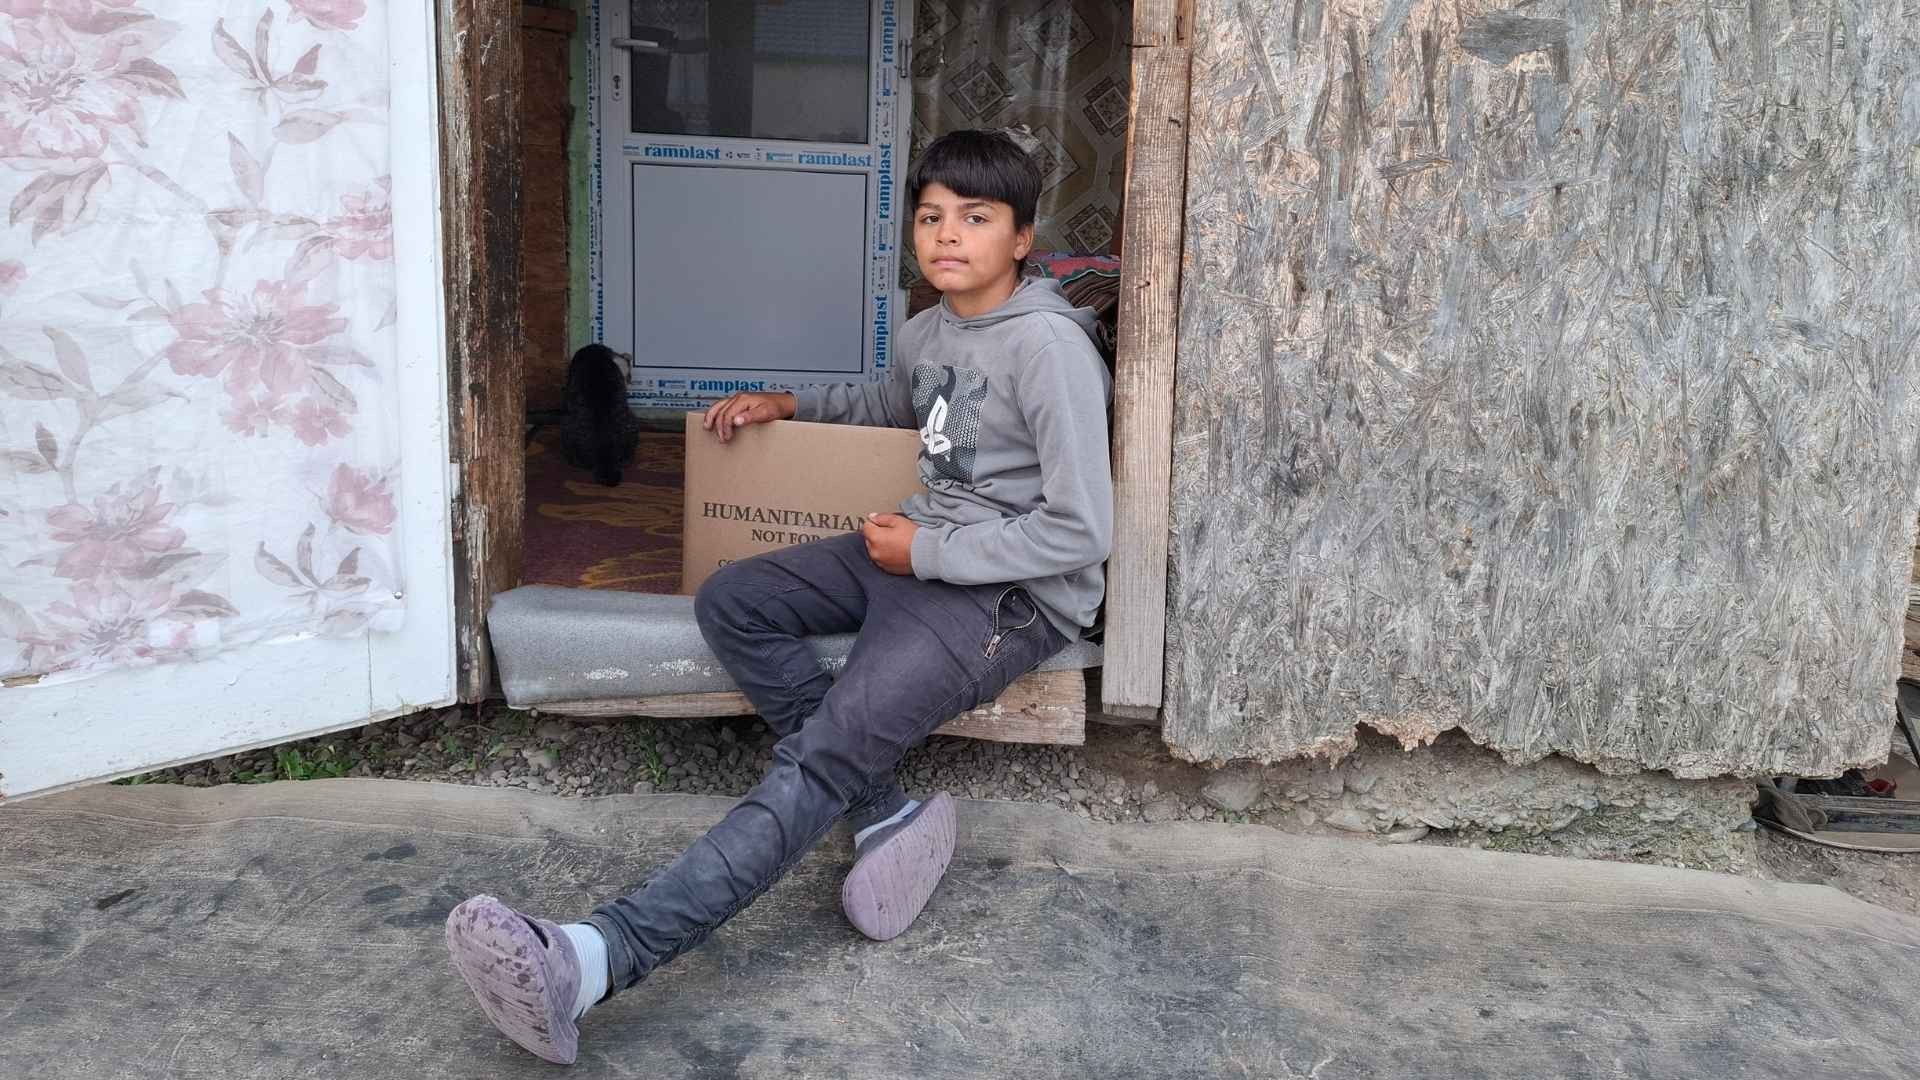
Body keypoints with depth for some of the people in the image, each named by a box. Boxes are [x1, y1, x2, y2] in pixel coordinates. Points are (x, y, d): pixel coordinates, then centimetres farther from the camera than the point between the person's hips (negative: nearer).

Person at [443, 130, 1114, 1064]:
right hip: (921, 551, 9)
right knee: (730, 602, -6)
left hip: (1013, 593, -9)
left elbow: (1081, 533, -20)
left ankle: (591, 961, -37)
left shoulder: (1047, 345, -17)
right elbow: (889, 405, 35)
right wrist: (787, 405, 18)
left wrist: (928, 551, -15)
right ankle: (885, 815, -13)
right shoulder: (927, 329, 10)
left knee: (821, 760, -24)